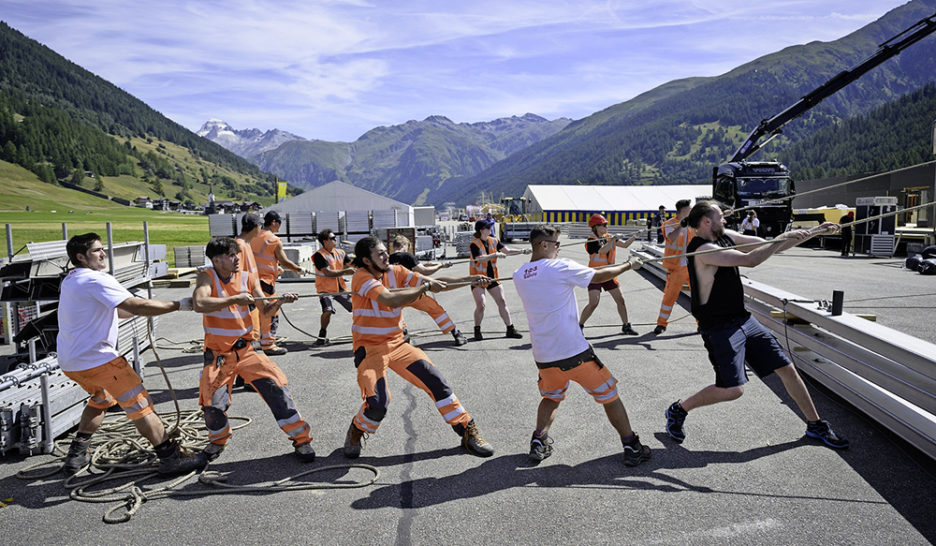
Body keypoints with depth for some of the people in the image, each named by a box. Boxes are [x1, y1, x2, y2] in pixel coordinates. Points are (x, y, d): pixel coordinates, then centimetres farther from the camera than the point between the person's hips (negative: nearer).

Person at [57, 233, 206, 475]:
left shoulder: (70, 280, 17)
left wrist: (145, 310, 14)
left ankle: (76, 454, 31)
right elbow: (136, 306, -25)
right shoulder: (96, 280, -16)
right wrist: (178, 305, -20)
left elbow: (108, 310, 22)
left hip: (70, 360, 10)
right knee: (138, 403, -7)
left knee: (101, 398, 30)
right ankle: (170, 456, -5)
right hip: (95, 358, -10)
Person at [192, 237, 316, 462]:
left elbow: (265, 311, 0)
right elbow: (199, 303, -29)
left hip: (246, 349, 1)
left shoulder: (247, 279, -1)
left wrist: (279, 301, -19)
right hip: (218, 354, -1)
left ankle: (301, 439, -1)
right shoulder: (207, 277, -9)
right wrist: (235, 299, -29)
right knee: (212, 403, -5)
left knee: (275, 385, -12)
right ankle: (218, 439, 30)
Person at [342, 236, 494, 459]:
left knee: (436, 381, -6)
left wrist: (470, 280, -15)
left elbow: (436, 283, -4)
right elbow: (391, 300, -31)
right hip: (369, 348, -5)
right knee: (378, 403, -21)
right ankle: (357, 431, 14)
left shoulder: (395, 272, 0)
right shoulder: (361, 278, -16)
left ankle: (468, 432, 7)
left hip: (397, 343, 5)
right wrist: (426, 286, -25)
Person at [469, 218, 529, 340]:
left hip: (492, 277, 6)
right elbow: (479, 259, -31)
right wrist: (495, 255, -40)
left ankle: (510, 329, 11)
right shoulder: (474, 243, -16)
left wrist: (521, 251, -16)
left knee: (502, 301, 4)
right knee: (480, 304, -14)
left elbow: (507, 251, -2)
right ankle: (477, 330, 6)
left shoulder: (493, 241, 1)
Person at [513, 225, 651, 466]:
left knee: (551, 397, 29)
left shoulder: (519, 276, 5)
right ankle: (632, 447, 17)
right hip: (573, 351, -5)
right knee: (609, 394, 11)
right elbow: (599, 276, -1)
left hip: (543, 356, 5)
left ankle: (538, 440, 14)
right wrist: (628, 265, 14)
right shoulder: (561, 268, -11)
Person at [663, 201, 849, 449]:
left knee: (787, 369, 10)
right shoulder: (703, 250, -20)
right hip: (719, 328, -9)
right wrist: (784, 237, -20)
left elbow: (769, 246, 12)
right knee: (732, 389, -13)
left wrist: (815, 232, 10)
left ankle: (815, 425, 28)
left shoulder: (726, 237, 6)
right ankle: (678, 409, 8)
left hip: (743, 319, 9)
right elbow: (750, 260, -29)